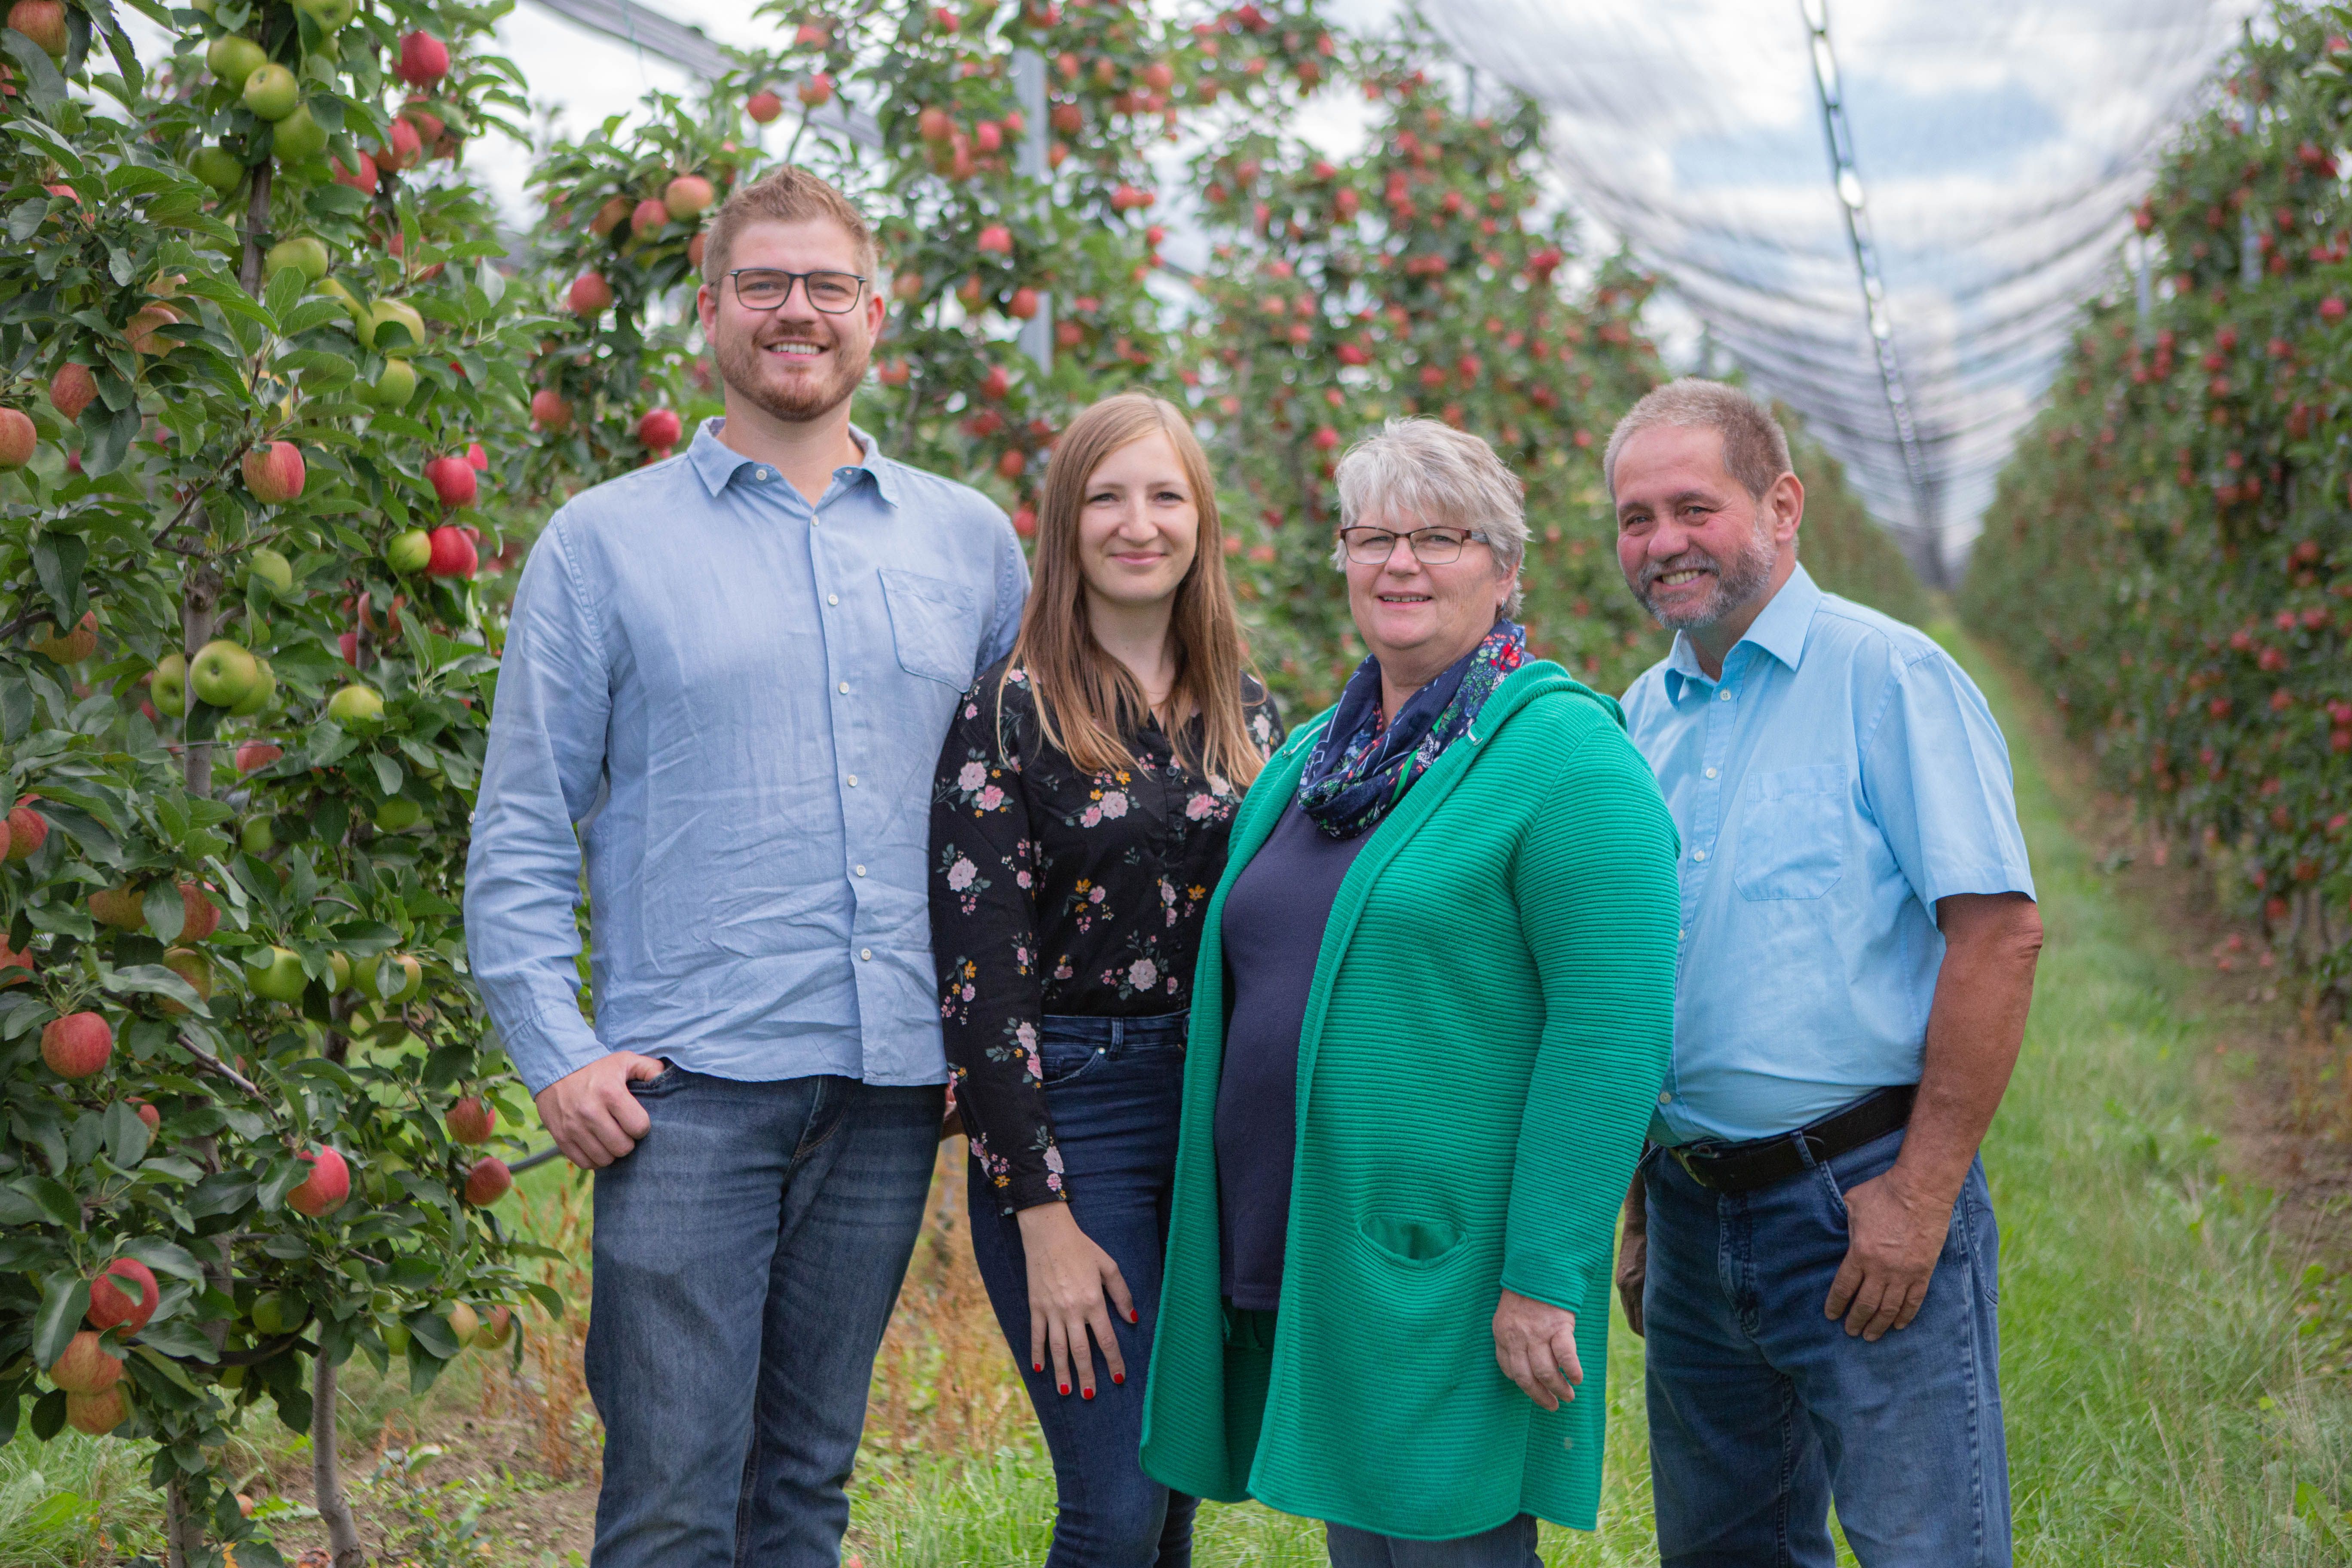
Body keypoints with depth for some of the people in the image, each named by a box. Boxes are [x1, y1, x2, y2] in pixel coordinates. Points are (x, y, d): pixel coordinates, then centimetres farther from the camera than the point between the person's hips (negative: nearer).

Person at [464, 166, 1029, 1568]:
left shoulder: (971, 543, 11)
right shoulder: (603, 542, 4)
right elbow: (522, 832, 2)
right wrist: (556, 1053, -8)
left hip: (895, 1083, 3)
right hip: (689, 1083, -3)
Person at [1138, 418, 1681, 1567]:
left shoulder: (1565, 756, -10)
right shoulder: (1312, 758, 14)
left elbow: (1612, 1029, -17)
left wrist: (1546, 1276, -21)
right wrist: (1234, 1242, 18)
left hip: (1445, 1267, -7)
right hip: (1300, 1256, 7)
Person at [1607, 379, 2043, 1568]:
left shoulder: (1886, 677, -9)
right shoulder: (1640, 719, 11)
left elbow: (2001, 933, -15)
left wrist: (1921, 1196, -18)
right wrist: (1642, 1214, 15)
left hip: (1862, 1202, -6)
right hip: (1694, 1216, 6)